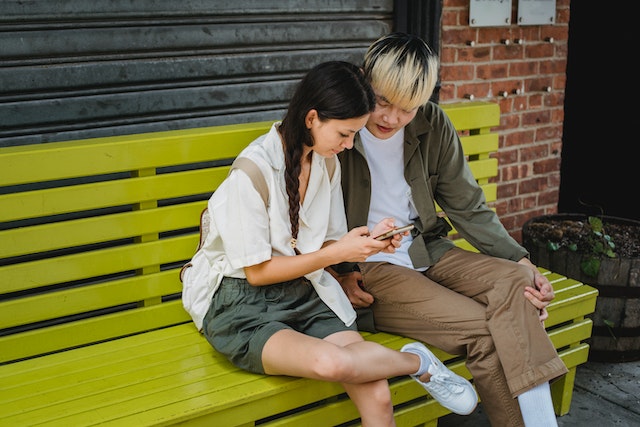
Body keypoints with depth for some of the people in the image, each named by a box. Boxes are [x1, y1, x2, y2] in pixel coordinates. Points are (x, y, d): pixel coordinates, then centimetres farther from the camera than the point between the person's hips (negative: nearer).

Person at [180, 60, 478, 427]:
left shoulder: (327, 161, 5)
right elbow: (258, 271, -13)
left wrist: (368, 243, -7)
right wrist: (337, 253, -14)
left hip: (305, 293, 5)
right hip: (243, 304, -5)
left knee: (378, 396, -22)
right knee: (331, 362, -34)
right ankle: (418, 362, -9)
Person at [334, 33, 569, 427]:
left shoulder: (433, 125, 3)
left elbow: (468, 206, 6)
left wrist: (519, 260, -5)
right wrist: (339, 274, -16)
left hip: (427, 251, 5)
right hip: (364, 269, -5)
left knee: (515, 283, -20)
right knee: (482, 329, -23)